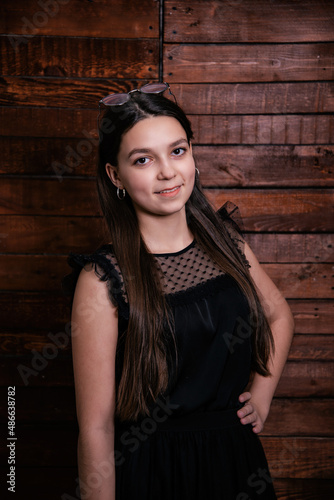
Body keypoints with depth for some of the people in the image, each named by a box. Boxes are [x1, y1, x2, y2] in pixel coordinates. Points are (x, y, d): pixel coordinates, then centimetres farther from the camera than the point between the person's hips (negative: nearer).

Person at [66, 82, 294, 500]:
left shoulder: (225, 243, -4)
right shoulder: (102, 280, -19)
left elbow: (279, 315, 14)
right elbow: (95, 429, -17)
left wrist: (262, 393, 5)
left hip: (237, 461, 5)